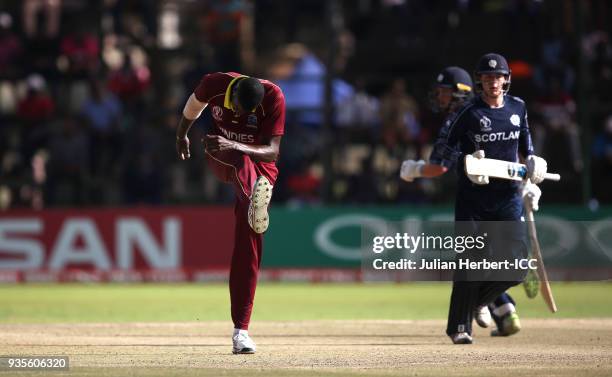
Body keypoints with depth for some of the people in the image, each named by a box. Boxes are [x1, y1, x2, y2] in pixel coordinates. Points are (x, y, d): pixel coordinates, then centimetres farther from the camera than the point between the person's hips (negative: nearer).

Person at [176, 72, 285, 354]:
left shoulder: (274, 98, -25)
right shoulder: (214, 85, -19)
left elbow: (273, 152, -30)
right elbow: (194, 106, 5)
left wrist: (235, 146, -47)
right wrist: (181, 135, 24)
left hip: (260, 166, -1)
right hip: (221, 158, 1)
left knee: (249, 241, -12)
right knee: (241, 163, -38)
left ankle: (241, 329, -11)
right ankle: (255, 199, -75)